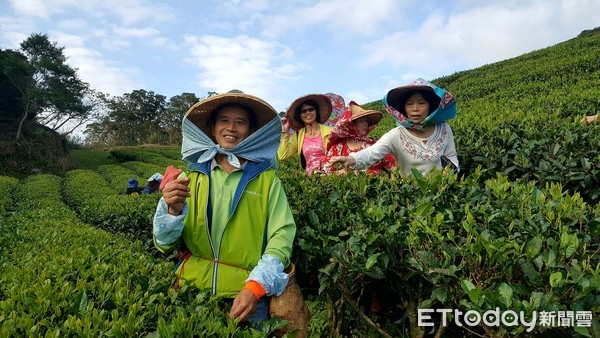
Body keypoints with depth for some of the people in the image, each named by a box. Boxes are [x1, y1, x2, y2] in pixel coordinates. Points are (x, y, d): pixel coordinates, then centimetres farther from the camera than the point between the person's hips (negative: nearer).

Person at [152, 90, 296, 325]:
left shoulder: (267, 179, 0)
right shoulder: (191, 177, 4)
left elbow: (282, 236, -8)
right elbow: (165, 244, 0)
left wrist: (255, 287, -21)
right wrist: (173, 210, -20)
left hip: (246, 295, -1)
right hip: (193, 290, 2)